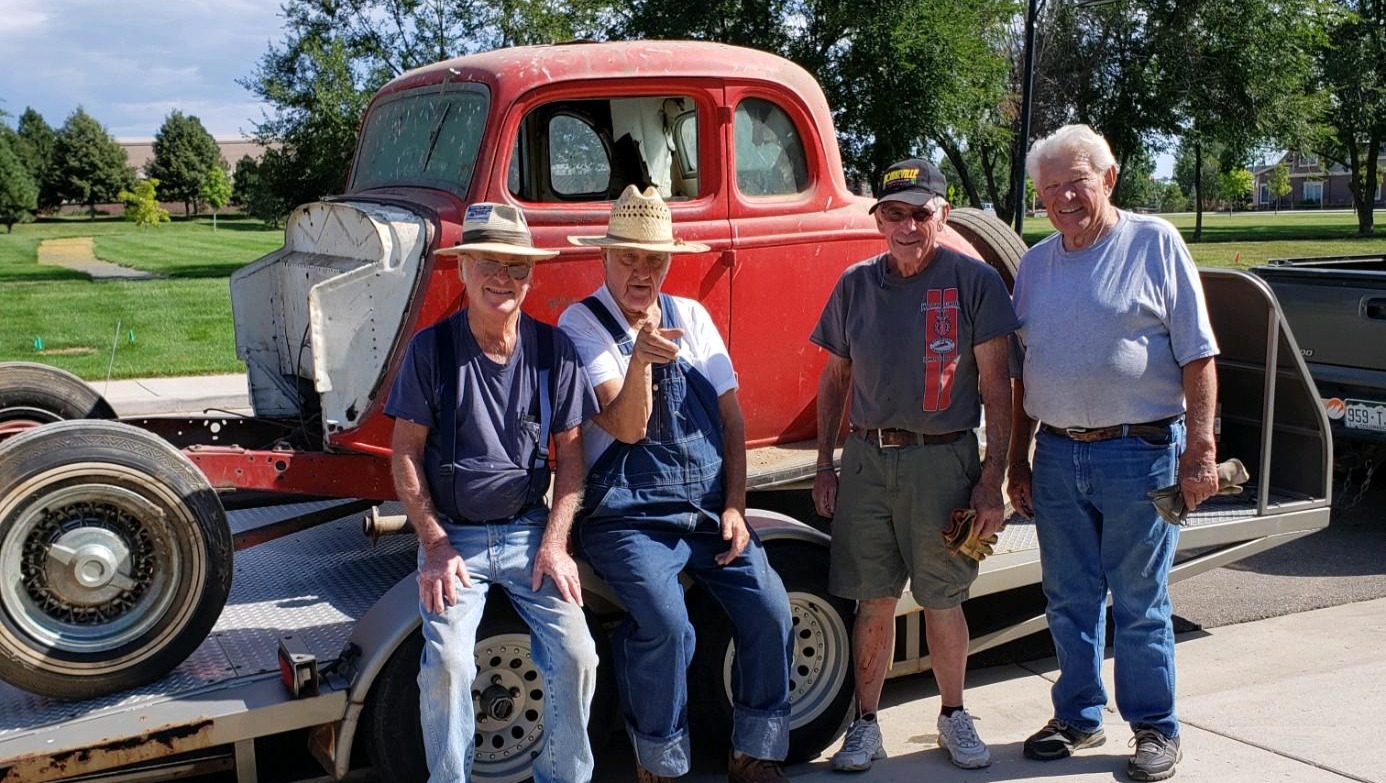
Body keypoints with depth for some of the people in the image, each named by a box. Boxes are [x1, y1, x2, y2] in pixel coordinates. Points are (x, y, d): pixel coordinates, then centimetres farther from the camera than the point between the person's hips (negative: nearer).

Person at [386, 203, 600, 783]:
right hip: (453, 535, -1)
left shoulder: (553, 348, 0)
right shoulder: (431, 348, -4)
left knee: (576, 656, -12)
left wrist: (555, 543, -4)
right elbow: (405, 453, -2)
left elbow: (570, 451, 4)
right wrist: (435, 546, -9)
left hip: (529, 529, 2)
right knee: (448, 663, -20)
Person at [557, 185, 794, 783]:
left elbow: (731, 416, 10)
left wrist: (734, 507, 1)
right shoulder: (582, 324, -3)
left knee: (769, 610, -11)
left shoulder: (692, 317, 10)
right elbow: (628, 427, -13)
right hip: (631, 517, -4)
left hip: (711, 510, 5)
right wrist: (641, 357, -31)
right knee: (666, 626, -25)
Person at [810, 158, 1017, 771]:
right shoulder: (855, 284, 7)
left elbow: (995, 384, -2)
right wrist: (825, 465, 8)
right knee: (873, 602, 7)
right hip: (865, 460, 2)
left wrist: (992, 479, -7)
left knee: (943, 602, 7)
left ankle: (954, 716, 28)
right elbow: (834, 379, 14)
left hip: (943, 461, -2)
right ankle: (865, 726, 20)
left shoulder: (974, 281, -2)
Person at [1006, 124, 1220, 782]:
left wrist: (1199, 450, -12)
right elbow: (1020, 372, 15)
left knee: (1139, 604, 5)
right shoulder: (1036, 263, 10)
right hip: (1056, 456, 5)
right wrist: (1017, 462, 12)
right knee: (1070, 601, 13)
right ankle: (1078, 717, 29)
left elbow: (1197, 357, -6)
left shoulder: (1154, 244, -2)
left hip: (1139, 452, -4)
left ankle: (1155, 729, 21)